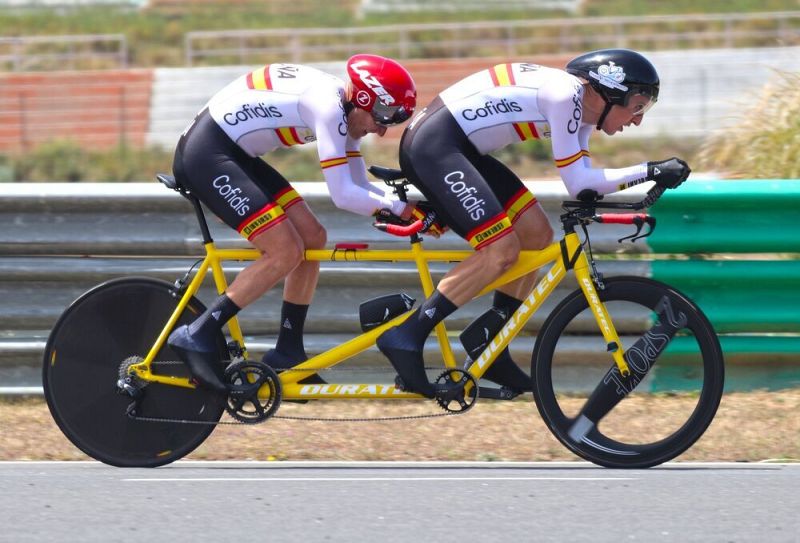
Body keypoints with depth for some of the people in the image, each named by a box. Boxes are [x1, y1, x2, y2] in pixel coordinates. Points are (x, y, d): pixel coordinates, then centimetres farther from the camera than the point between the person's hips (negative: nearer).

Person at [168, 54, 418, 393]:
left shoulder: (344, 111, 9)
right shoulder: (328, 106, -21)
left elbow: (359, 187, 12)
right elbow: (343, 196, -24)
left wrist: (411, 209, -1)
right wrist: (399, 209, -15)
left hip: (234, 154, 10)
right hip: (205, 153, -10)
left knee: (312, 239, 7)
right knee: (286, 251, -15)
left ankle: (287, 354, 14)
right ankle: (197, 337, -13)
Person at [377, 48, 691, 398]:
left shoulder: (582, 108, 12)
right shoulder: (565, 94, -17)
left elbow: (584, 183, 8)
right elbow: (578, 184, -17)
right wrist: (650, 171, -16)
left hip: (459, 149, 11)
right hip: (433, 143, -11)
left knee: (536, 235, 7)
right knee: (503, 249, -18)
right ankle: (406, 336, -17)